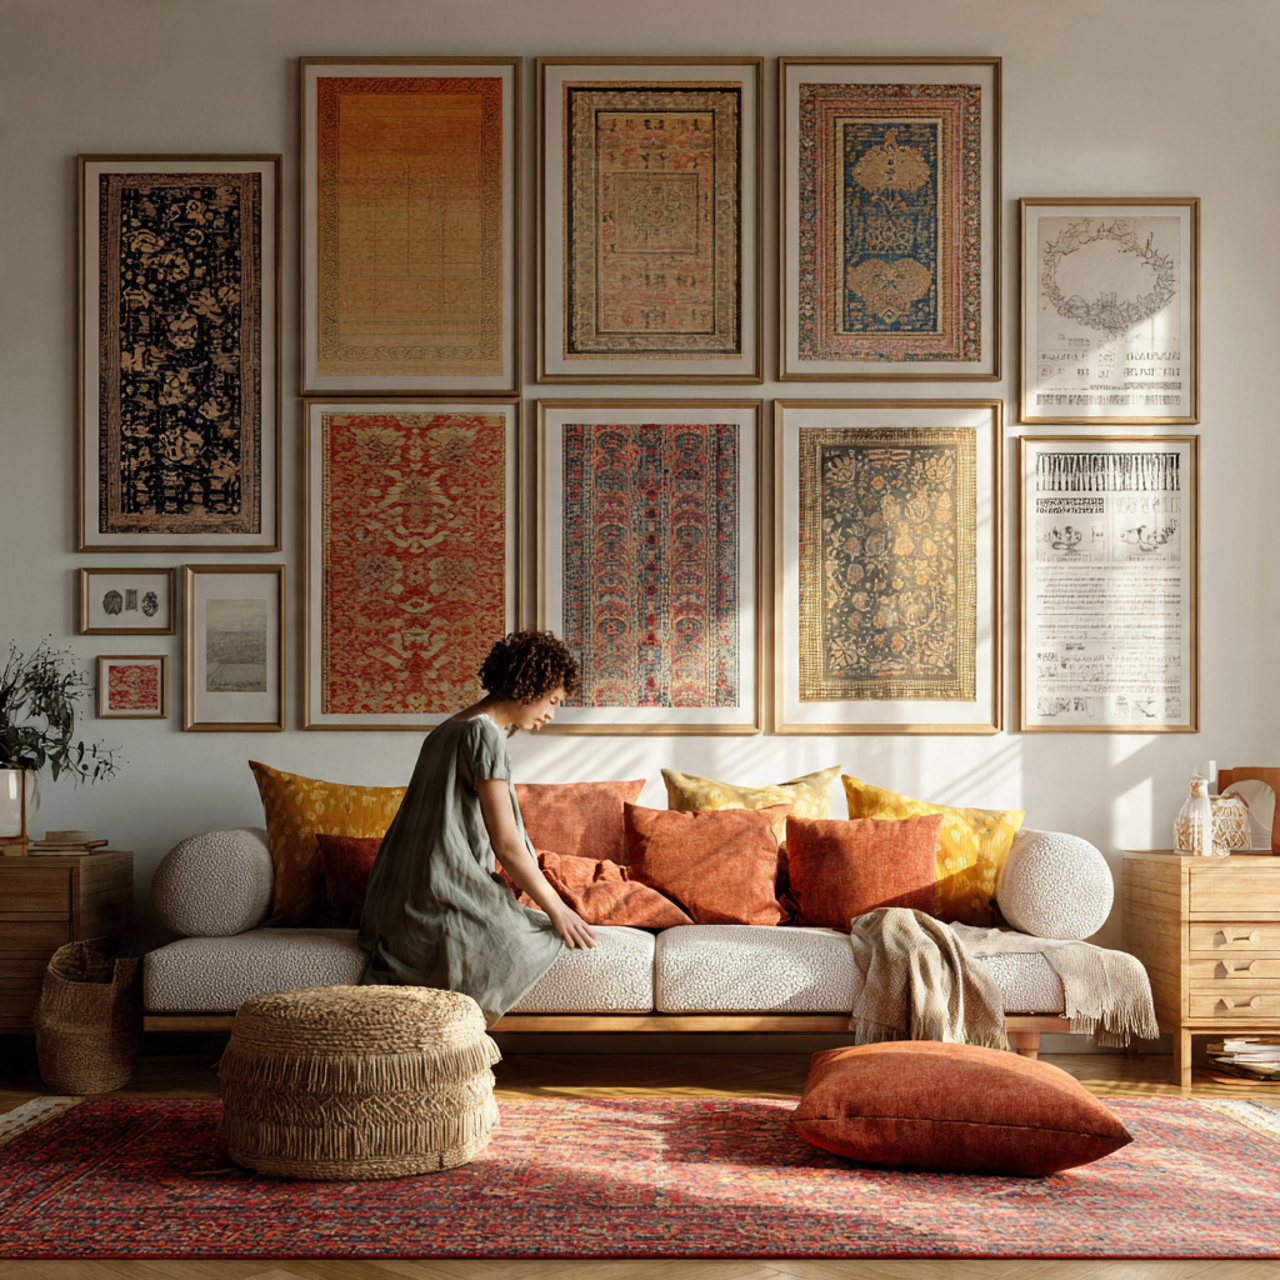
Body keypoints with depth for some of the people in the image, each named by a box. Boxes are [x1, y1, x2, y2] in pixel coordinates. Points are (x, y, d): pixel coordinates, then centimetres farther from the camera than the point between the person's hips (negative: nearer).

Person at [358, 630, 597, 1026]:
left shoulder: (446, 730, 18)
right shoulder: (484, 734, -12)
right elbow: (506, 845, -13)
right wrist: (556, 908, -5)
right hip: (443, 900, -10)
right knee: (545, 937, -6)